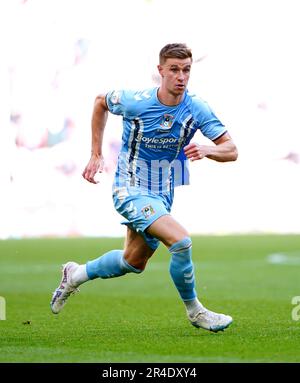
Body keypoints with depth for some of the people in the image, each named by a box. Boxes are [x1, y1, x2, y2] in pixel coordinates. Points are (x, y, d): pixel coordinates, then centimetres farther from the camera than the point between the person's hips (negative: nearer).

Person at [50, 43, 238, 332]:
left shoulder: (197, 109, -13)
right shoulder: (135, 102, -19)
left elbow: (231, 150, -12)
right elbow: (100, 102, 4)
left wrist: (207, 149, -36)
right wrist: (96, 155, 3)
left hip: (162, 195, 6)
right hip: (131, 189, -6)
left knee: (134, 262, 21)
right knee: (180, 241, -24)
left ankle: (76, 275, 44)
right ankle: (194, 311, -5)